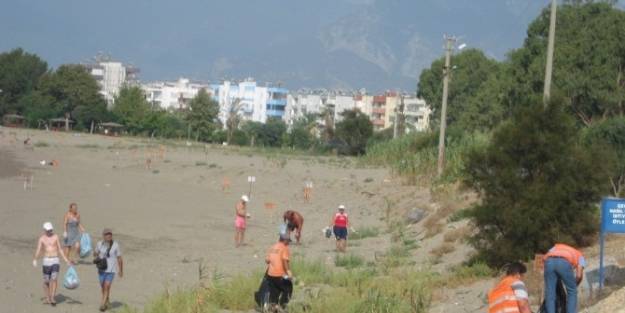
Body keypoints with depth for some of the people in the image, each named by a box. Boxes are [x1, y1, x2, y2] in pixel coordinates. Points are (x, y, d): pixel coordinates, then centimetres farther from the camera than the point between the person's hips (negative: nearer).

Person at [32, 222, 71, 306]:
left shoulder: (55, 237, 5)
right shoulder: (42, 238, 1)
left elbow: (60, 250, 10)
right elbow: (38, 250, -8)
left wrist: (66, 260, 7)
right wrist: (35, 259, -23)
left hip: (55, 261, 1)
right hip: (46, 261, -1)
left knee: (54, 279, -13)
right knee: (46, 280, 4)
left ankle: (52, 298, -11)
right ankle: (47, 298, 19)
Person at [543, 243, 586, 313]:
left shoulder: (556, 247, 44)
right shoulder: (580, 256, 35)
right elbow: (579, 275, 17)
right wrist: (574, 286, 35)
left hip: (549, 262, 2)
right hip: (564, 263, -2)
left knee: (549, 293, 12)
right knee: (572, 292, 18)